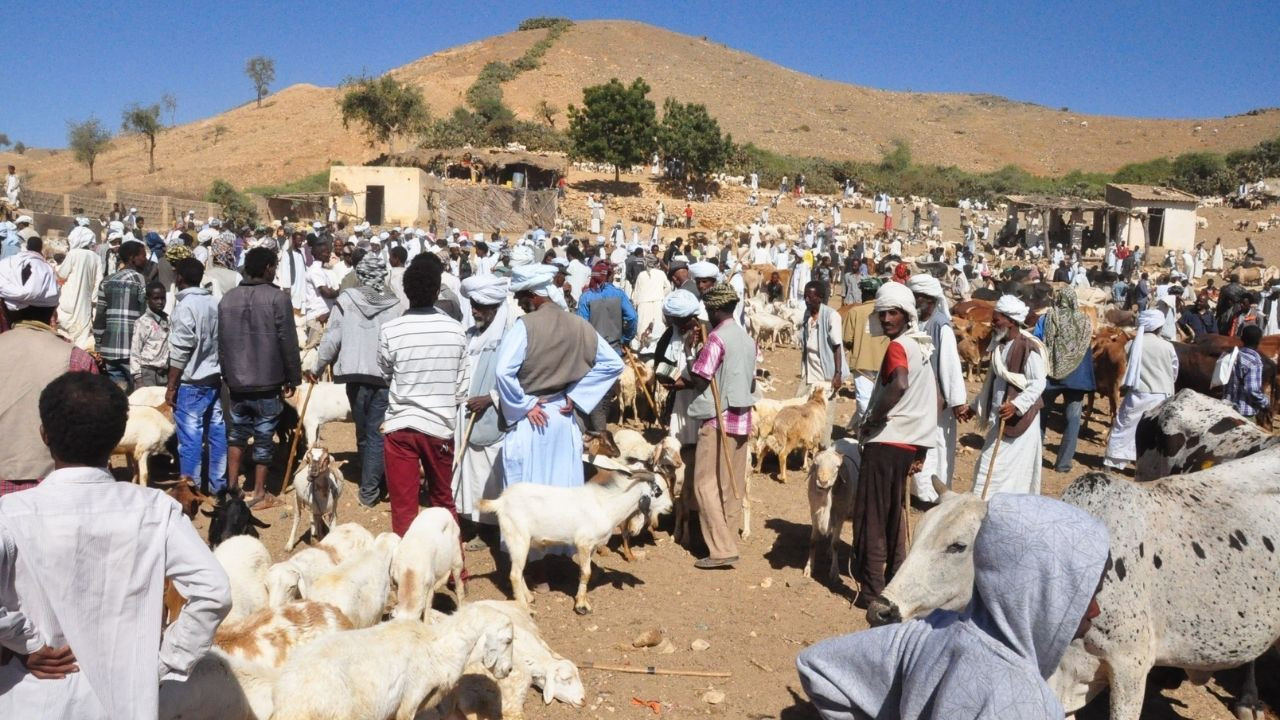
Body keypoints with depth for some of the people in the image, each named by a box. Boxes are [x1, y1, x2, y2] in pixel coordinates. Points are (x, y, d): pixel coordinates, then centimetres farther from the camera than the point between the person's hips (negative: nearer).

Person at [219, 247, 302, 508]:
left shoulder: (227, 299, 5)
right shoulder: (278, 298, -11)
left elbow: (221, 342, 11)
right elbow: (288, 342, -11)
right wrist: (292, 378, -2)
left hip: (236, 381, 5)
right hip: (267, 382, -5)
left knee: (237, 432, 21)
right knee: (264, 437, 4)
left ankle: (232, 484, 18)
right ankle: (259, 494, 10)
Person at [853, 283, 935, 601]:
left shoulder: (897, 346, -14)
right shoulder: (921, 346, 14)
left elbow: (899, 384, -36)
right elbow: (932, 399, 18)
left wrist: (871, 421, -22)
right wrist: (922, 449, 20)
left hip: (885, 442, -9)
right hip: (909, 443, 9)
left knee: (872, 516, -2)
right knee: (894, 514, 19)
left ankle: (872, 588, 2)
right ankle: (895, 578, 28)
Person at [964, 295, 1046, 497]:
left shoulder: (1028, 348, -16)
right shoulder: (998, 345, 9)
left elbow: (1038, 383, -18)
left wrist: (1016, 405, -29)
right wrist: (975, 406, 21)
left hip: (1019, 418, -8)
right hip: (999, 417, 8)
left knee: (1015, 468, -2)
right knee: (990, 466, 11)